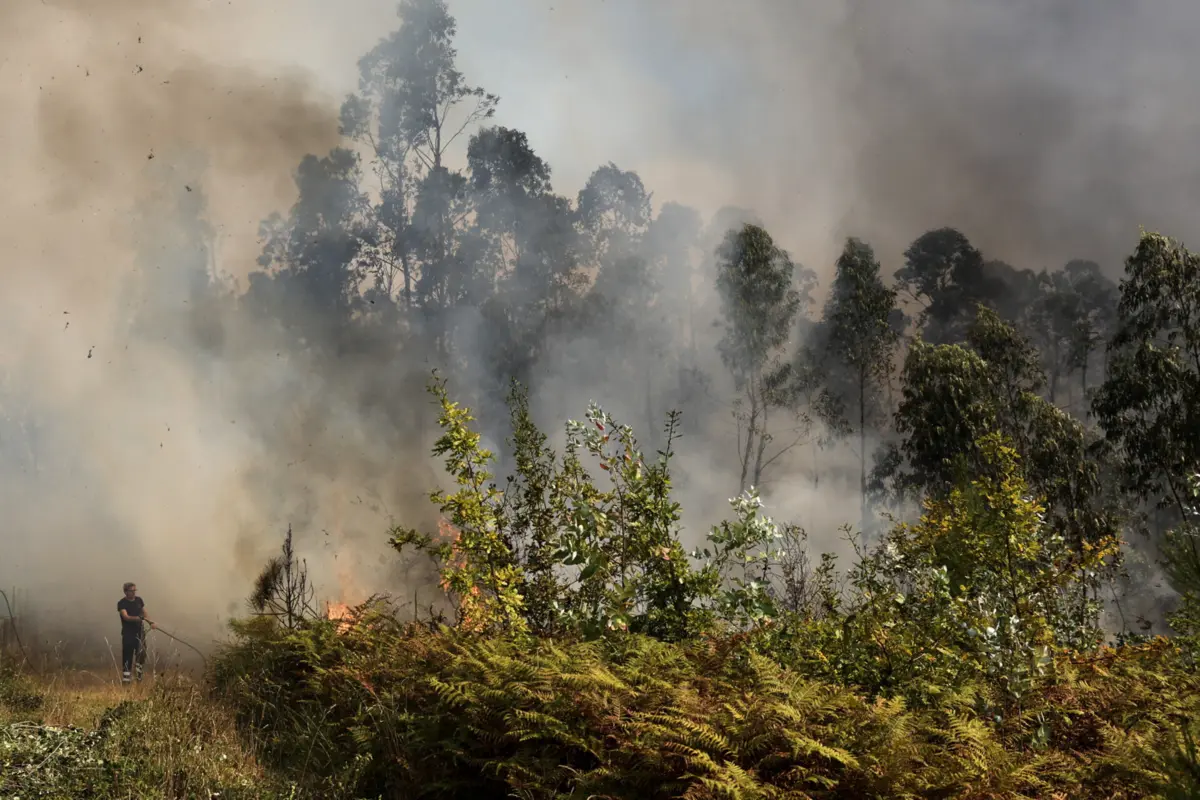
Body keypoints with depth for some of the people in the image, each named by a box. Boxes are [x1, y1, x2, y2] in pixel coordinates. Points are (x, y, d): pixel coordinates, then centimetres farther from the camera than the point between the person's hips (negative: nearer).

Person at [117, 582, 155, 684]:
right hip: (128, 633, -5)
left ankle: (139, 677, 20)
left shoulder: (139, 600, 8)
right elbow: (126, 617, -22)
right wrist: (139, 618, -35)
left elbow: (144, 614, 16)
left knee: (141, 654, 3)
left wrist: (151, 622, -2)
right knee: (127, 656, -5)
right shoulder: (122, 603, -9)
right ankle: (125, 679, -2)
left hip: (139, 632, 5)